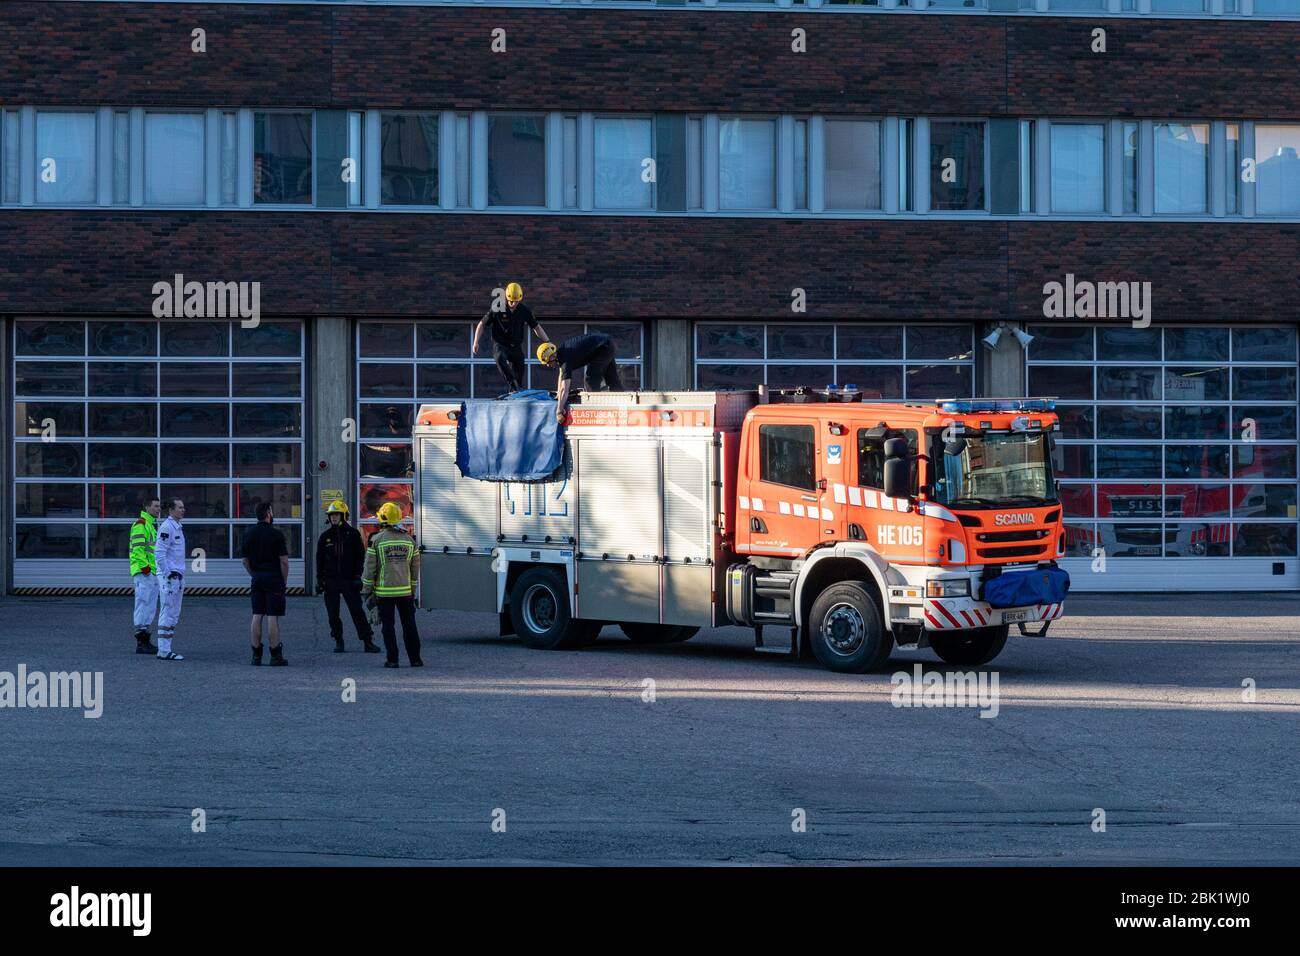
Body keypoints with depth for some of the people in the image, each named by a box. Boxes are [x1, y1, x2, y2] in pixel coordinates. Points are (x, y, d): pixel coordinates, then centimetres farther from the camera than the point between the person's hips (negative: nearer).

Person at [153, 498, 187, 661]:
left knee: (174, 615, 11)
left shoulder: (178, 527, 16)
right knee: (168, 613, -9)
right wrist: (169, 575, -19)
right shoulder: (166, 527, -13)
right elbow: (159, 553, -19)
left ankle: (166, 649, 15)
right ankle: (164, 651, -8)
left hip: (178, 575, 10)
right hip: (169, 576, -10)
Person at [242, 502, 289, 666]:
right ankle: (275, 656, -3)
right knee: (272, 616, -4)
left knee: (257, 616, 6)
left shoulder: (249, 534, 7)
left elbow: (245, 561, 11)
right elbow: (284, 561, -12)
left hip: (256, 579, 5)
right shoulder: (276, 535, -11)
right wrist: (284, 580, -2)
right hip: (273, 577, -5)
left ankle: (256, 654, 6)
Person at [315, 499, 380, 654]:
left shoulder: (353, 534, 1)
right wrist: (319, 579, 5)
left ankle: (368, 642, -3)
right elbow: (319, 559, 11)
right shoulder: (325, 536, 7)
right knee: (333, 614, 3)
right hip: (330, 581, 3)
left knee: (357, 612, -5)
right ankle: (338, 642, 14)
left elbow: (360, 556, 1)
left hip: (348, 580, -3)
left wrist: (357, 577, -7)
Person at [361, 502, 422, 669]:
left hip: (384, 591, -3)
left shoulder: (376, 540, -6)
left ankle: (392, 660, 1)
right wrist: (413, 590, 20)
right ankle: (415, 658, 10)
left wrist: (367, 589, 4)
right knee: (409, 625, 10)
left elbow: (370, 567, -5)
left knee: (388, 625, 3)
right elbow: (415, 568, 11)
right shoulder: (409, 540, 5)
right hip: (405, 591, 3)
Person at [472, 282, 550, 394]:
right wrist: (476, 342, -10)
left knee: (519, 377, -2)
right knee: (500, 358, -37)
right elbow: (482, 324, -1)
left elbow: (536, 327, 10)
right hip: (500, 345, -3)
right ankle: (513, 385, -45)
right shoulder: (497, 309, -8)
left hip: (516, 346, 3)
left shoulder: (524, 311, -1)